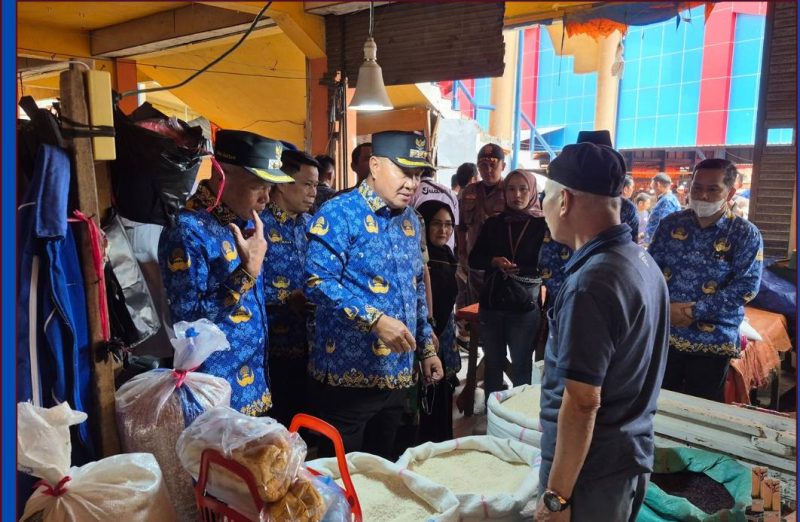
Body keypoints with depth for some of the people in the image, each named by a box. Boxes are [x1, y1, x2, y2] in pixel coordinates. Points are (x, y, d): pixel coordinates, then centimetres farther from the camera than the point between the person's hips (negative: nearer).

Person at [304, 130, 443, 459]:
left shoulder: (410, 221, 12)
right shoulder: (340, 213, -12)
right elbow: (317, 281, -21)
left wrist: (427, 348, 16)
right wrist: (375, 320, -27)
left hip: (396, 373, 7)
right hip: (348, 373, -7)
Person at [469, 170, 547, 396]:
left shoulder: (542, 225, -5)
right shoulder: (493, 223, 6)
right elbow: (474, 259, 7)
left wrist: (516, 270, -17)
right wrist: (495, 262, -12)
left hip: (525, 307, -3)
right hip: (491, 303, 4)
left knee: (521, 367, 9)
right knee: (492, 364, 14)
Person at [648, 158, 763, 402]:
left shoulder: (746, 234, -5)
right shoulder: (671, 224, 3)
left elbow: (746, 287, -13)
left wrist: (694, 311, -18)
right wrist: (664, 308, -14)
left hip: (713, 341, -2)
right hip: (663, 333, 2)